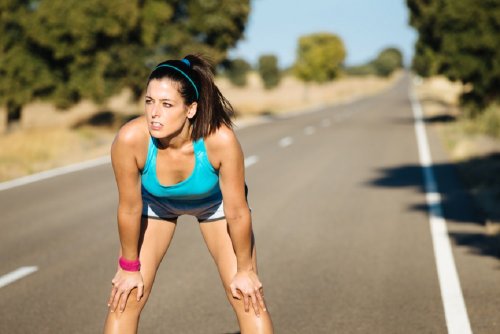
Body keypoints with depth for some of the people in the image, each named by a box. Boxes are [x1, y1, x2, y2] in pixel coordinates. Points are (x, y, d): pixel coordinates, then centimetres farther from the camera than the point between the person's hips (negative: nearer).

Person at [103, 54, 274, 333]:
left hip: (214, 201, 0)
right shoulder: (131, 139, -38)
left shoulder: (221, 140, -41)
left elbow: (237, 212, -25)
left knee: (248, 296, -3)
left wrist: (245, 269, -13)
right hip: (155, 201, 1)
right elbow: (130, 209, -22)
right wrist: (130, 268, -9)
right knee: (126, 297, -3)